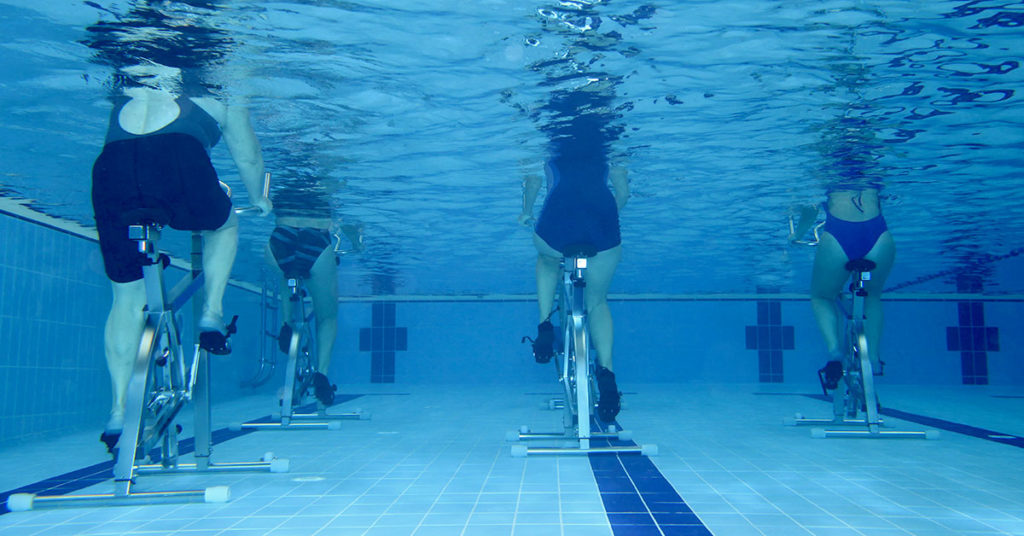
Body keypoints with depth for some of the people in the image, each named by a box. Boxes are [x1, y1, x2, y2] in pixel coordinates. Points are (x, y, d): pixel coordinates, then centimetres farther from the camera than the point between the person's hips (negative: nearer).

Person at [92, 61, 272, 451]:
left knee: (127, 297, 17)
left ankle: (118, 411, 17)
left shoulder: (126, 91, 36)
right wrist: (258, 200, 54)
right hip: (178, 162, -3)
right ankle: (212, 314, 13)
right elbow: (248, 159, 35)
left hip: (110, 167, 3)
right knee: (223, 225, 32)